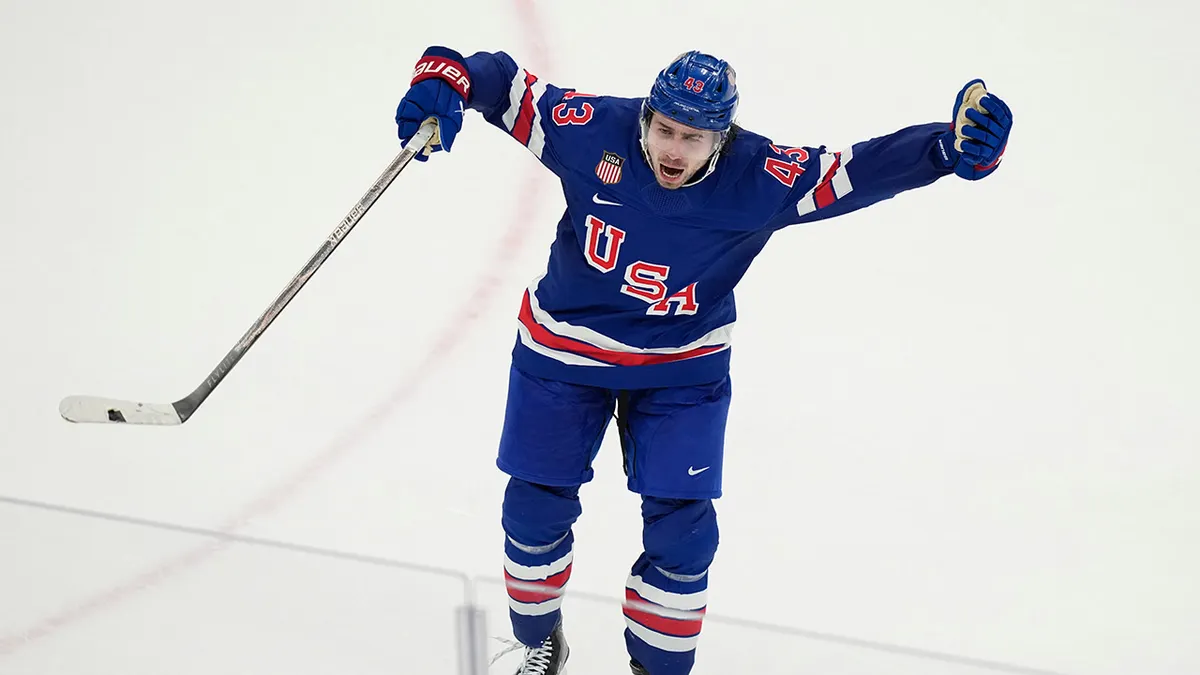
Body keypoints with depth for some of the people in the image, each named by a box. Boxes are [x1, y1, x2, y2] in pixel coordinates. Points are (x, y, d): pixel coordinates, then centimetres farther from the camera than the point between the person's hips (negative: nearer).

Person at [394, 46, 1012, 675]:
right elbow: (506, 82, -13)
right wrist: (443, 82, -32)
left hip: (681, 371, 0)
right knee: (536, 506, 12)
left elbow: (861, 170, -27)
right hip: (563, 348, 1)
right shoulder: (594, 130, -21)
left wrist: (955, 145, -41)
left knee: (681, 525, 0)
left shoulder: (760, 177, -22)